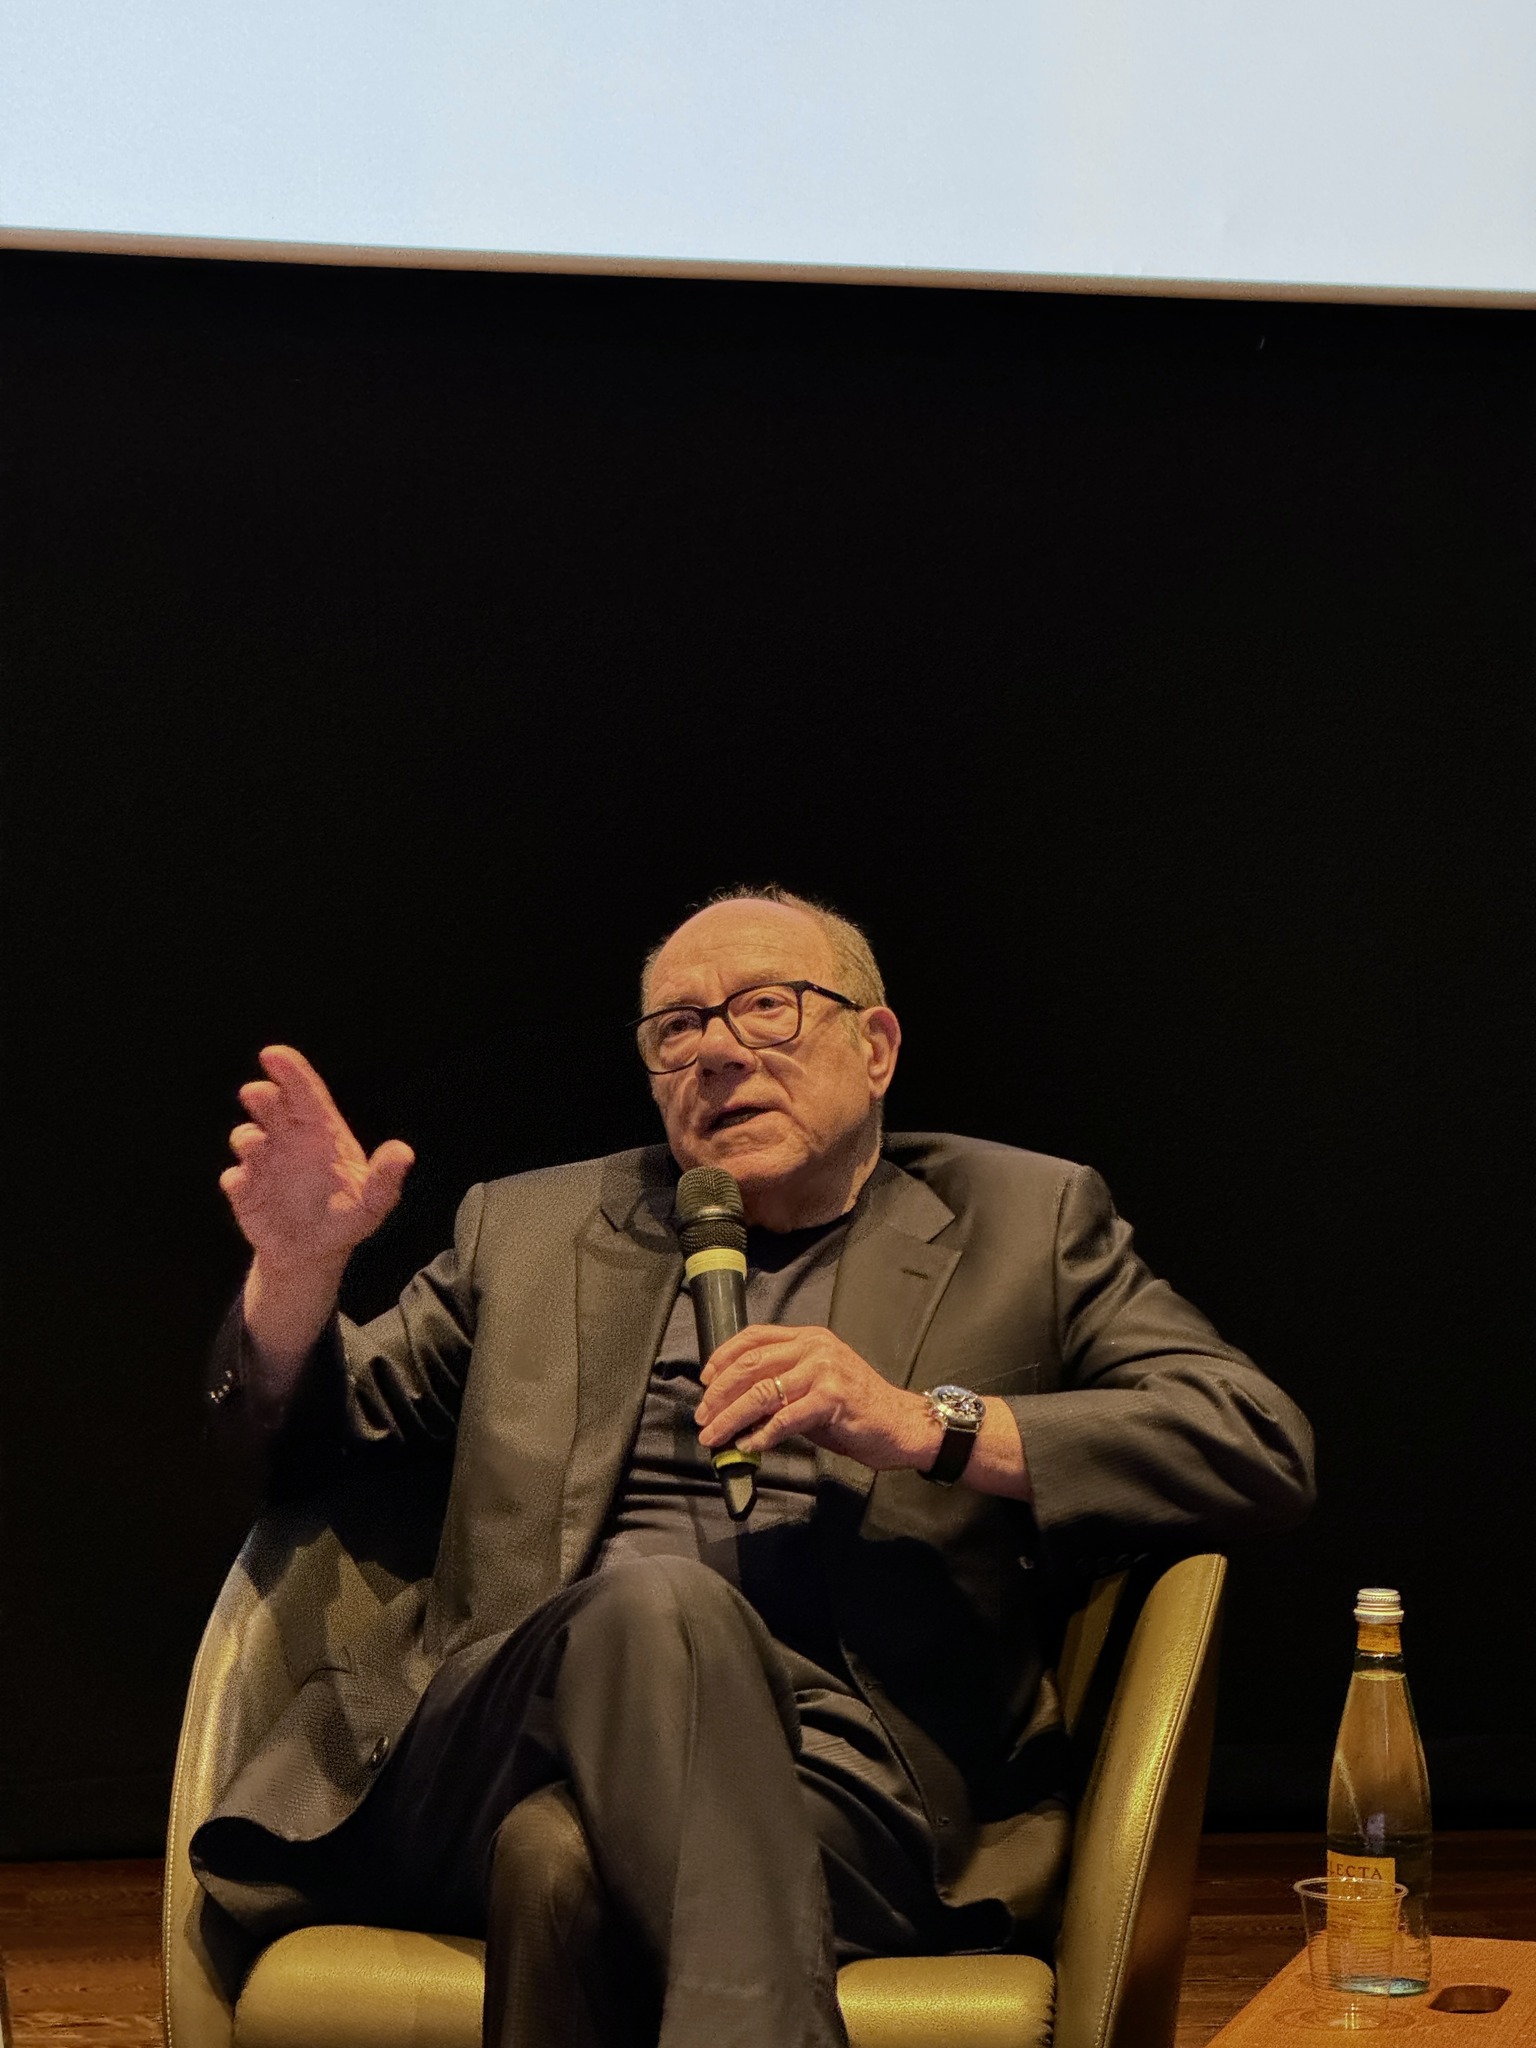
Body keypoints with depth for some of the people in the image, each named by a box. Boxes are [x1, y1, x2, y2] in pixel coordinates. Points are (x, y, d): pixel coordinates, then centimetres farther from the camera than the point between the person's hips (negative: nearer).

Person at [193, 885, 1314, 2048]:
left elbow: (1264, 1452, 8)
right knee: (653, 1599, -36)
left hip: (836, 1751, -3)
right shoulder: (535, 1230, 29)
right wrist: (299, 1263, 8)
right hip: (507, 1729, 3)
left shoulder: (1023, 1222, 20)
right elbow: (309, 1419, 32)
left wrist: (925, 1424, -5)